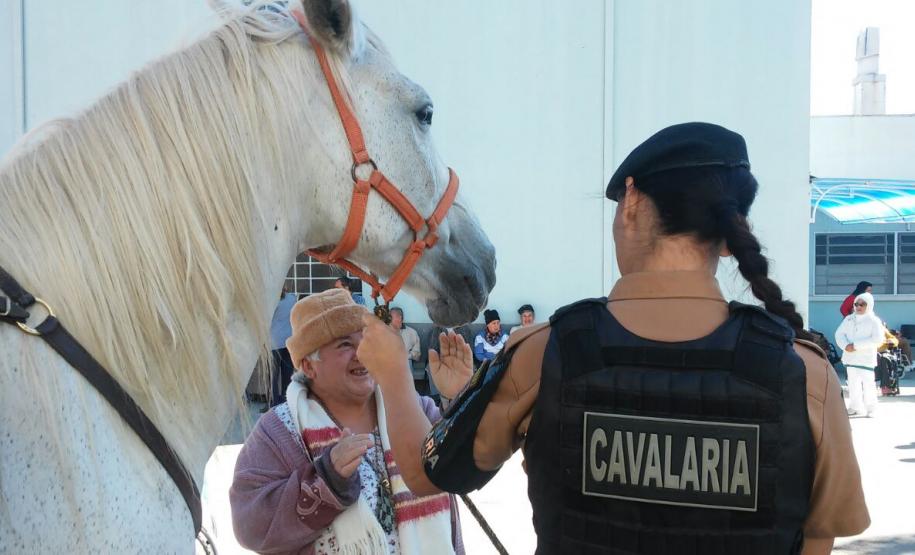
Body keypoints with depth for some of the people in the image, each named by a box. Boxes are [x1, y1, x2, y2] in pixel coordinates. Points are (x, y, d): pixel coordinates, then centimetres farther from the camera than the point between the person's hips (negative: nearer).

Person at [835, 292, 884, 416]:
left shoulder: (874, 321, -6)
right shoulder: (849, 319, 9)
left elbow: (878, 339, -16)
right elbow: (839, 334, 6)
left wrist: (856, 345, -20)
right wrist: (845, 345, -16)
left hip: (866, 358, -5)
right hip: (850, 356, 5)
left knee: (867, 383, -5)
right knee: (853, 382, 10)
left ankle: (870, 408, 4)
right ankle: (855, 407, 19)